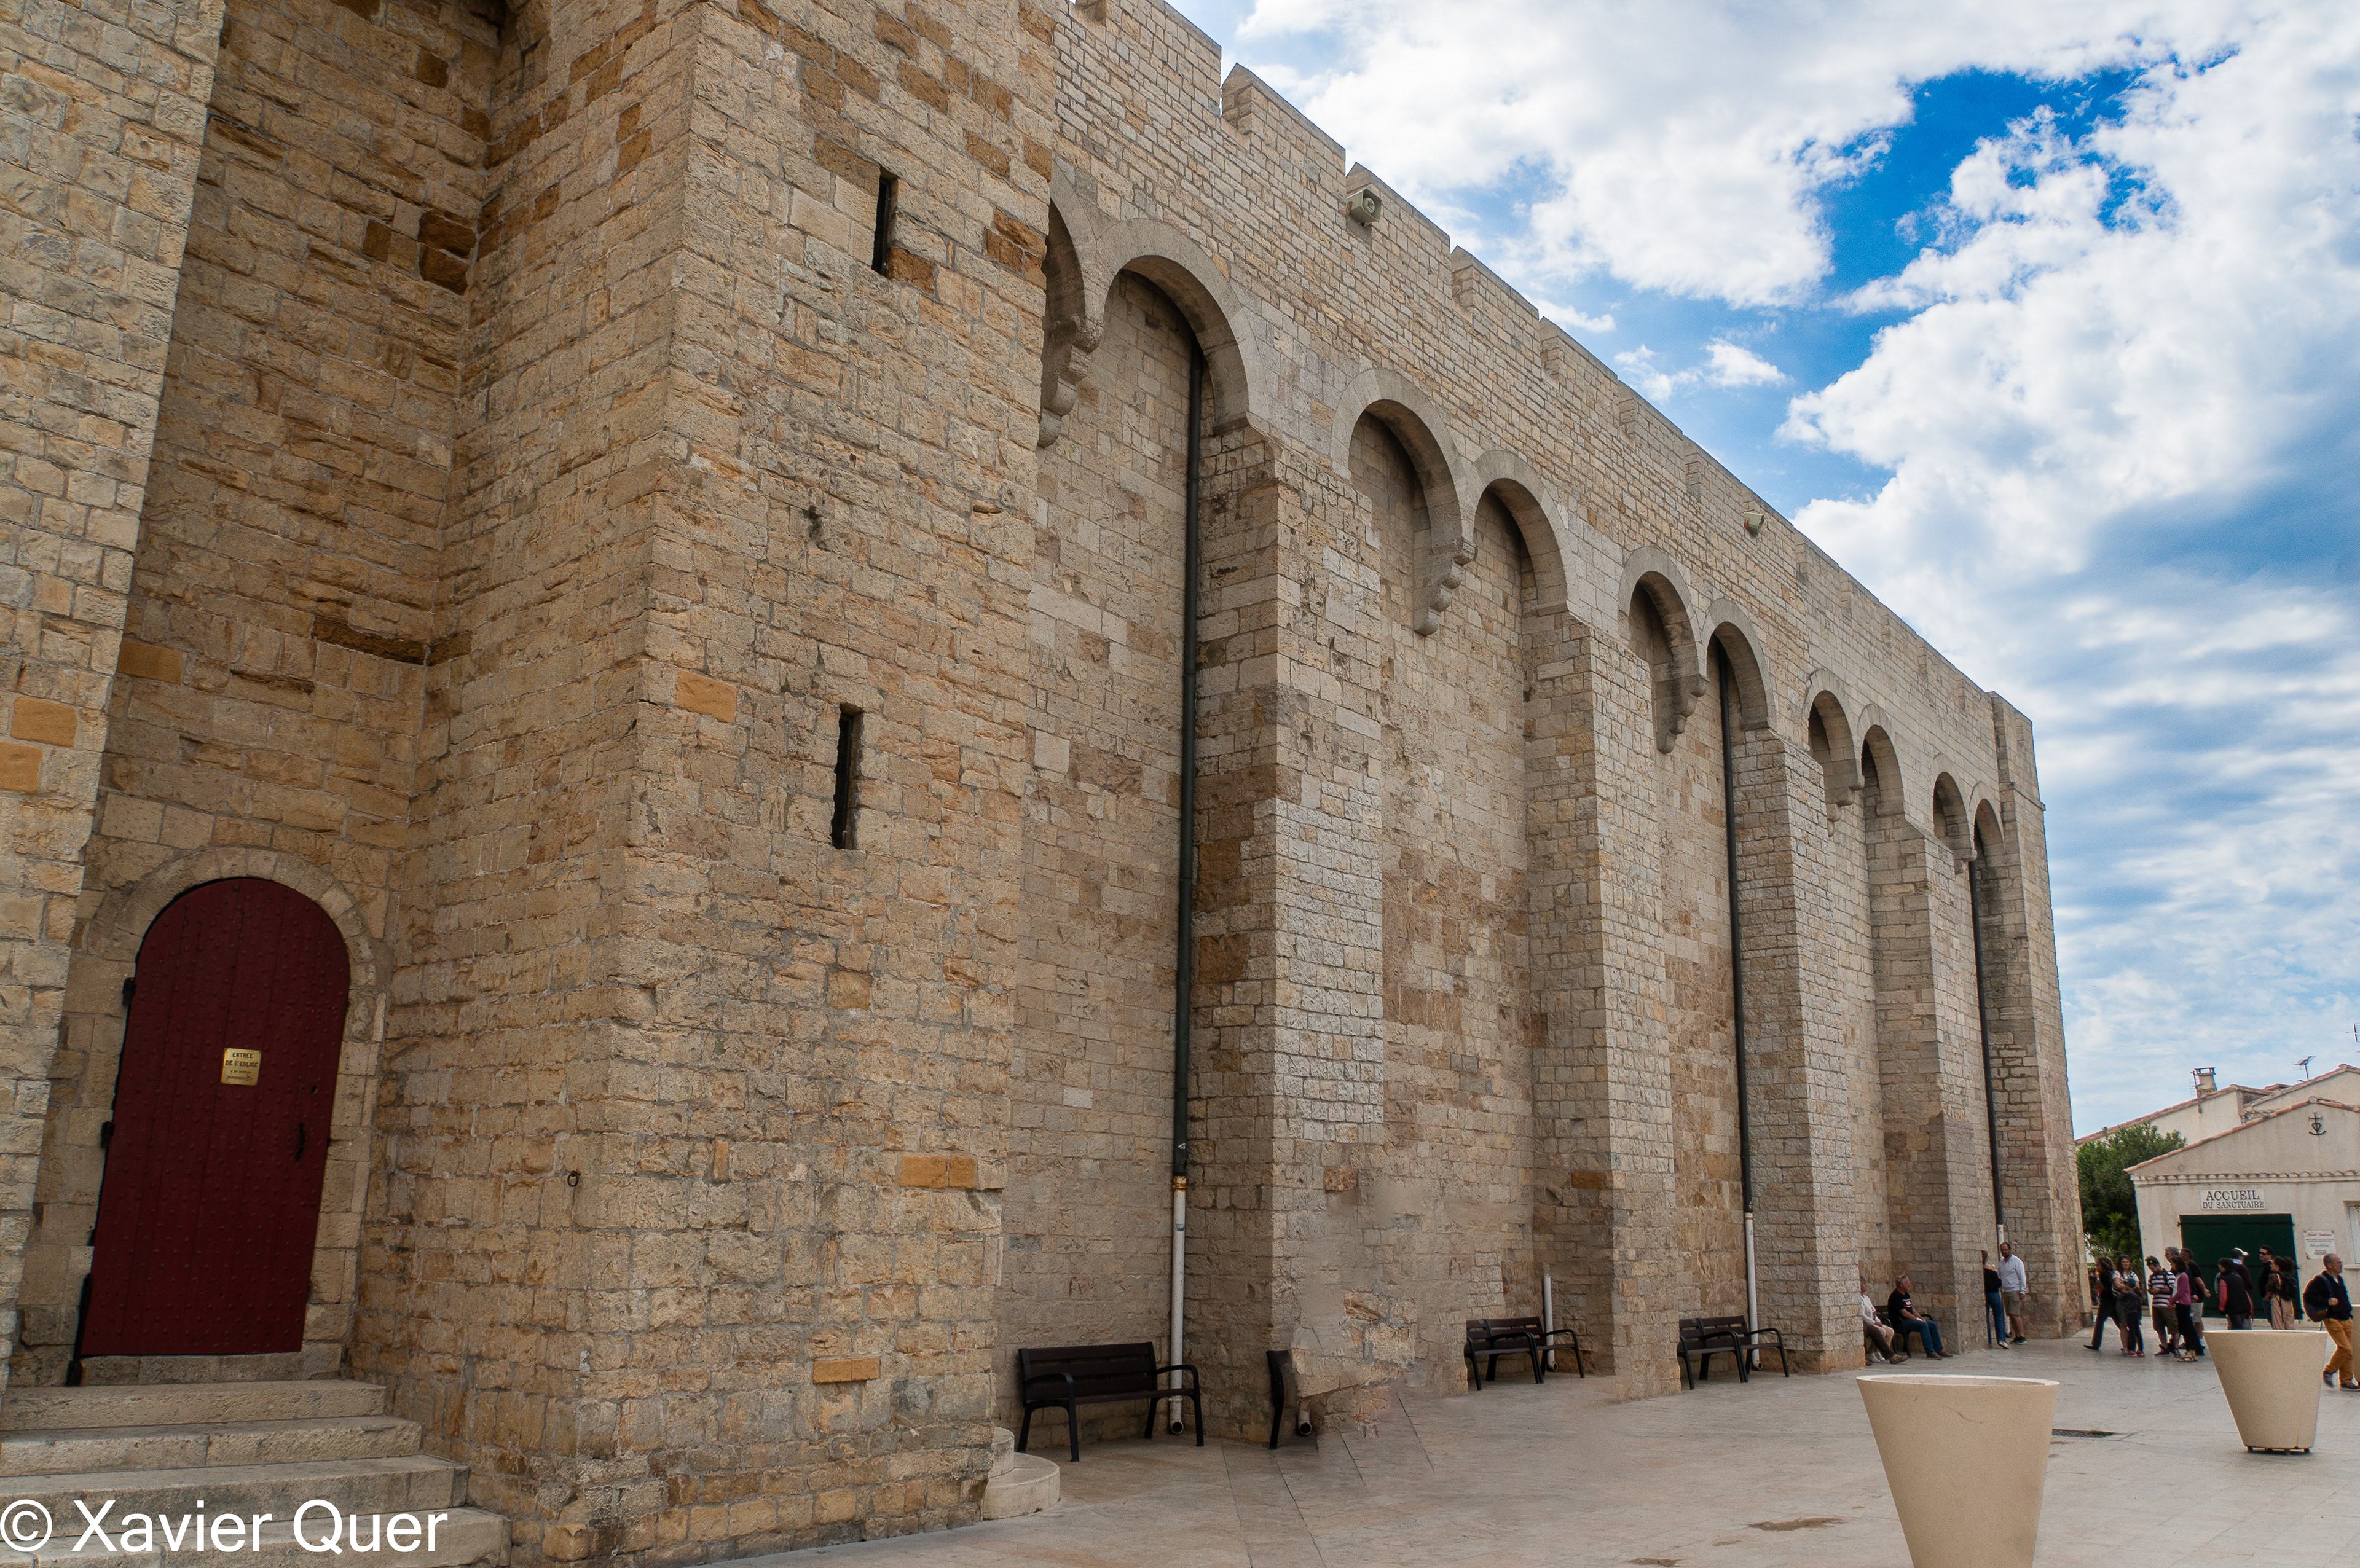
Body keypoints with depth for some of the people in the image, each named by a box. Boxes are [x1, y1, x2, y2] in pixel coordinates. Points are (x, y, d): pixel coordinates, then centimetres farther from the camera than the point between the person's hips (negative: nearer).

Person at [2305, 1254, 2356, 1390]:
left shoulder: (2339, 1279, 16)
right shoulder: (2320, 1280, -10)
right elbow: (2307, 1296, -17)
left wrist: (2348, 1310, 17)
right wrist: (2327, 1302, -20)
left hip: (2346, 1319, 8)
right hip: (2332, 1319, -8)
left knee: (2347, 1350, 5)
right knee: (2345, 1348, -15)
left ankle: (2347, 1381, 10)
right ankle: (2328, 1372, 0)